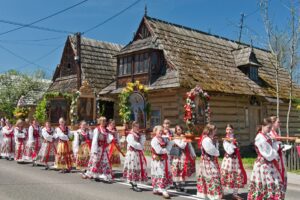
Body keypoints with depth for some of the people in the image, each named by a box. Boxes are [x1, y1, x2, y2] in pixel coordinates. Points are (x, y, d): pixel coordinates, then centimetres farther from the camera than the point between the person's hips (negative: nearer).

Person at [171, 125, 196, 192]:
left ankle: (181, 185, 17)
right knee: (177, 171, -1)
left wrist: (193, 155, 7)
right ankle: (177, 185, 10)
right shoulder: (175, 138, -5)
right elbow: (182, 146, -19)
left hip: (185, 157, 4)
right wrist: (184, 139, -13)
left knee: (184, 171, 7)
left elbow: (190, 146, 10)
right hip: (178, 157, -4)